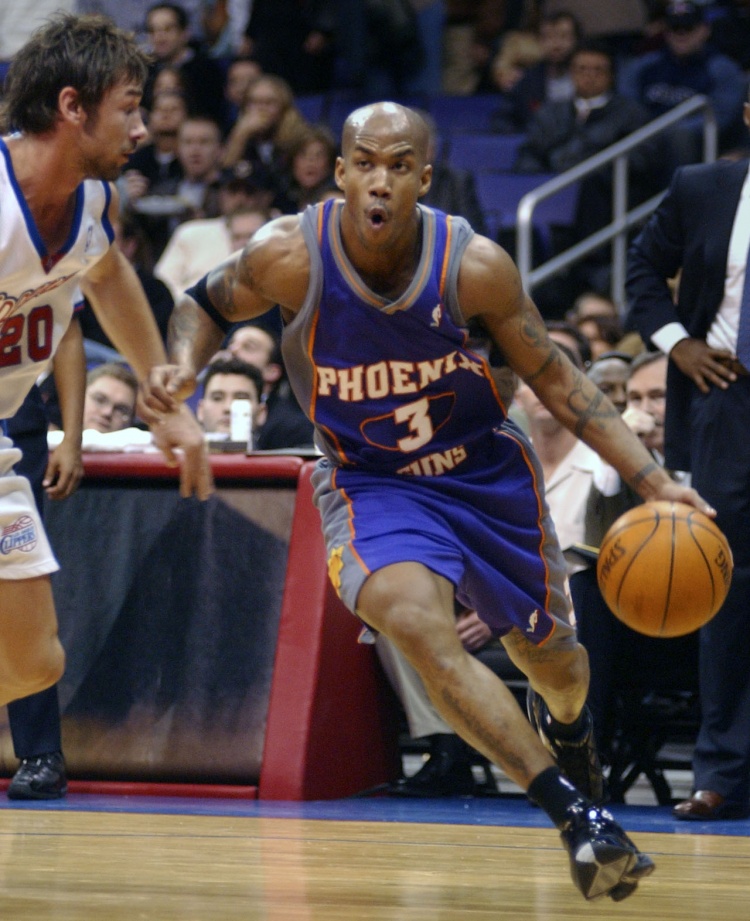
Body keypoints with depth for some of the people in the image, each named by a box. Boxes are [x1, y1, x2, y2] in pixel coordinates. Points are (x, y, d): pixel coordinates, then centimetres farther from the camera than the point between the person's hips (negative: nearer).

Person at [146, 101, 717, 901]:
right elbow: (207, 303, 0)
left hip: (487, 473, 2)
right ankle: (576, 816, -26)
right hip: (371, 484, -2)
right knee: (420, 628, -31)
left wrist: (651, 481, -15)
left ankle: (566, 722, 58)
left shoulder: (474, 266, -22)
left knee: (548, 655, 17)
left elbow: (554, 380, -9)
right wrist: (186, 363, -22)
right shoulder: (289, 256, -22)